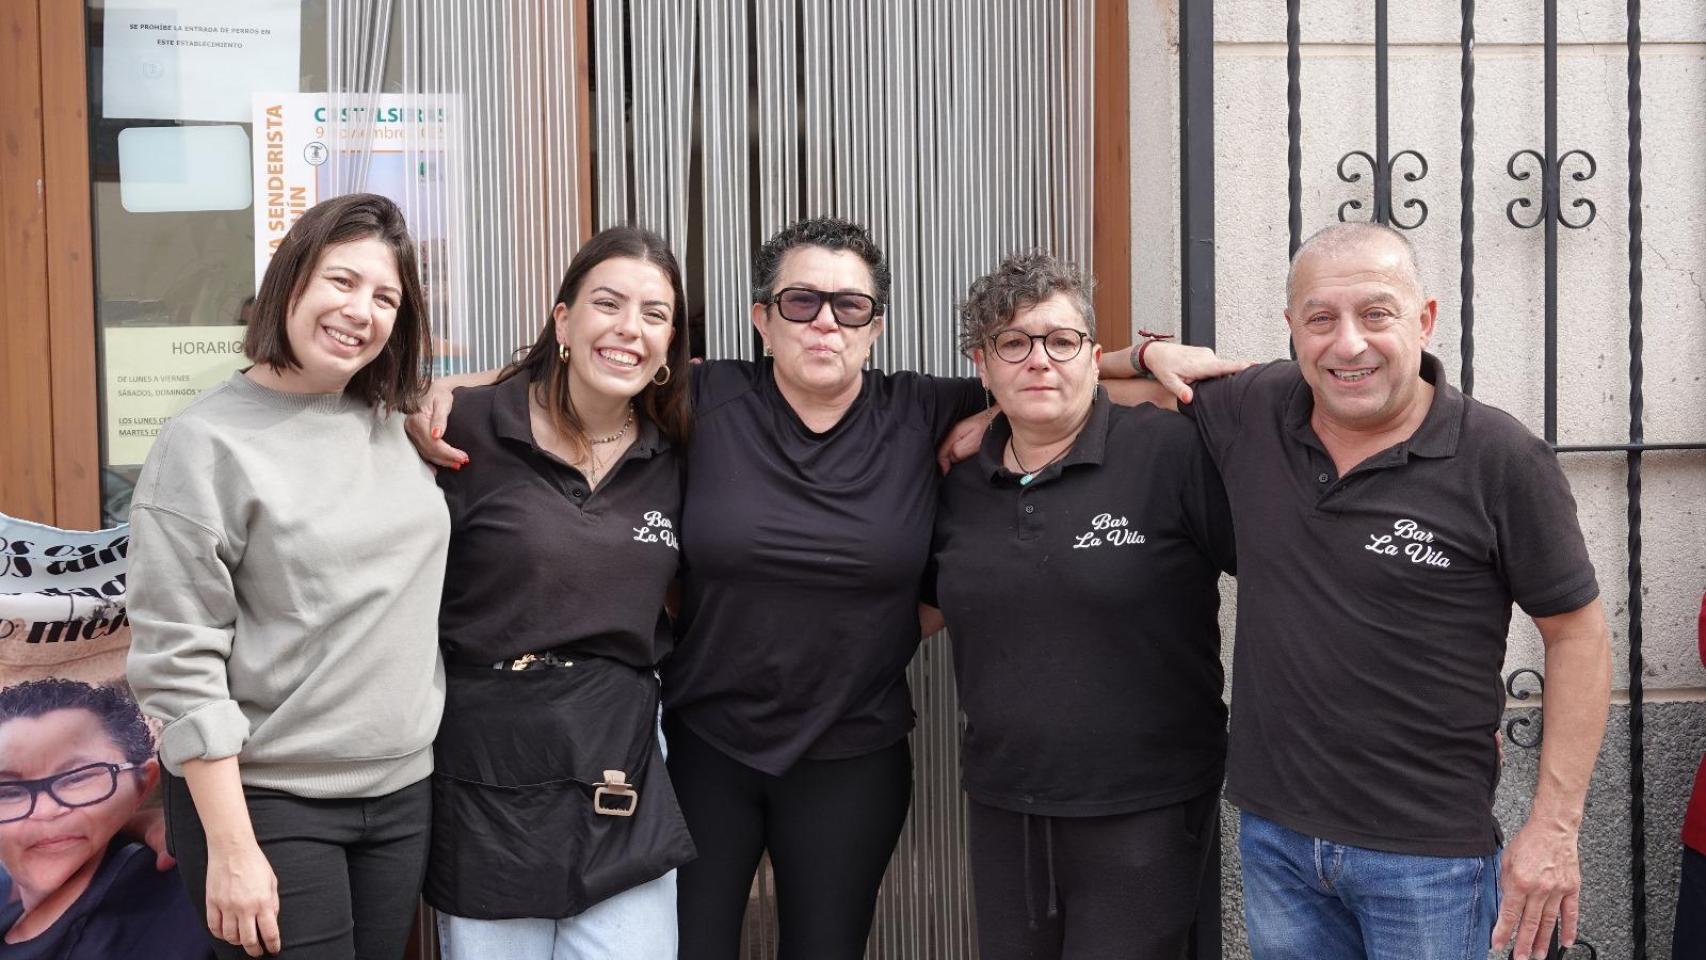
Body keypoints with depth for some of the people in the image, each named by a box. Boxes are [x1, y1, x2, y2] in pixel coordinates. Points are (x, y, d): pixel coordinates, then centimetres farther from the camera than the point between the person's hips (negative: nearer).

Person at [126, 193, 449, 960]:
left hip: (402, 794, 5)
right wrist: (231, 848, -15)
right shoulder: (208, 444, -10)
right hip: (268, 802, -5)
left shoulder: (399, 426, 5)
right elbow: (178, 662, -13)